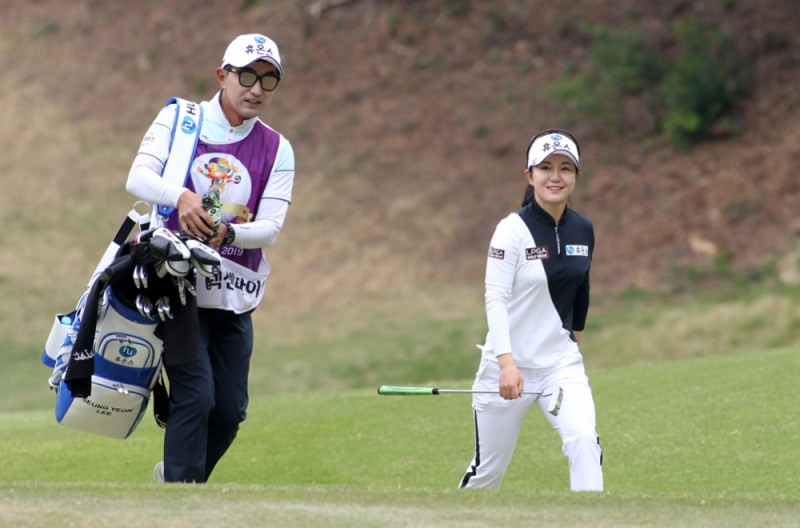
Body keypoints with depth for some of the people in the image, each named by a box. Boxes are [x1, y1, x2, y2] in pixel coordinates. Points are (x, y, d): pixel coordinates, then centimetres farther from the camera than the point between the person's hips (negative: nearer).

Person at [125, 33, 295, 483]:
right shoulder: (179, 119, -1)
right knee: (195, 395, -15)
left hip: (234, 297, 4)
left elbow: (270, 228, -5)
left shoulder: (277, 150, 6)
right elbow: (138, 178, -15)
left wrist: (229, 234, -27)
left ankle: (176, 475, 29)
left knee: (230, 411, 4)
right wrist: (181, 197, -35)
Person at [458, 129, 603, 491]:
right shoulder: (514, 229, -13)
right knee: (489, 469, 8)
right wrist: (506, 362, -32)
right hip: (510, 364, -4)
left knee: (583, 439, -22)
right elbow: (495, 299, -20)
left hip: (561, 363, 4)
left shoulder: (583, 230, 3)